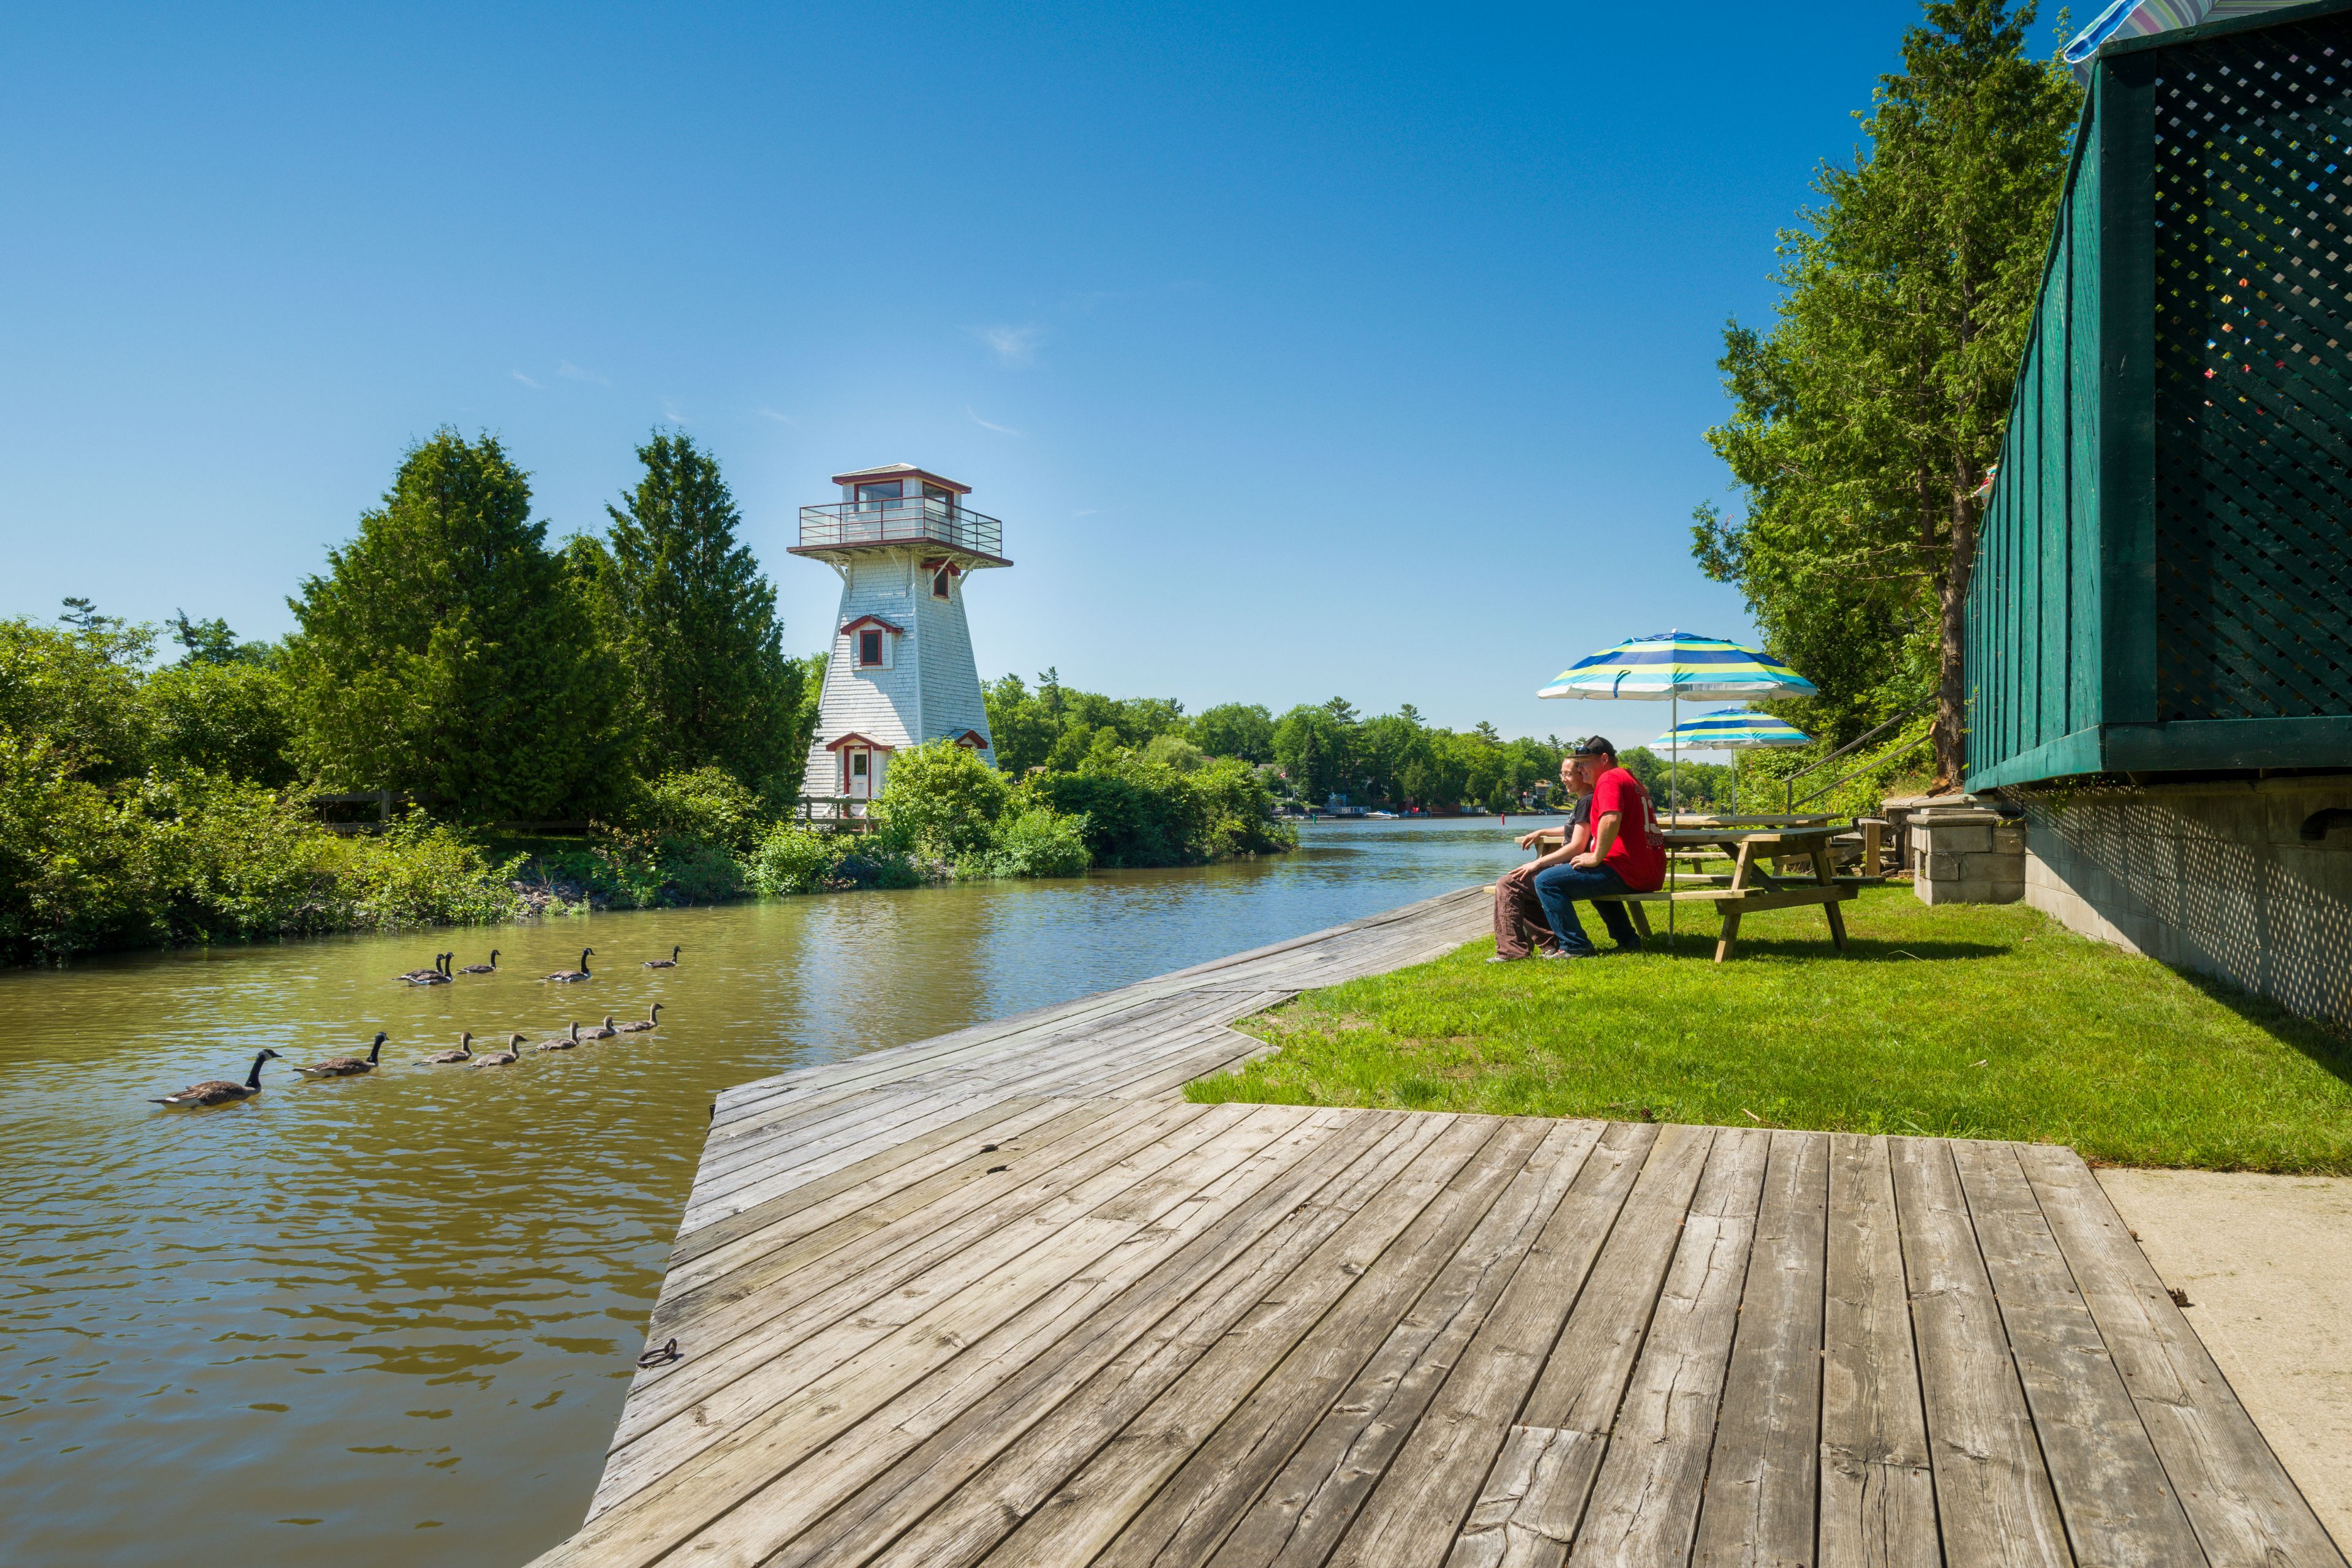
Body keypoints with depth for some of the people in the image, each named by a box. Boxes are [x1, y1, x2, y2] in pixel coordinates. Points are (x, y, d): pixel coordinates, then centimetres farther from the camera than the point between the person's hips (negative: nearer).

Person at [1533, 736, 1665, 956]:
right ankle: (1627, 941, 28)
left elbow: (1611, 820, -26)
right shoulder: (1632, 780, 23)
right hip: (1652, 874, 10)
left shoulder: (1609, 779, -8)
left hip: (1626, 872, -10)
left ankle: (1575, 947, -10)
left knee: (1546, 881, -9)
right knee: (1597, 879, 41)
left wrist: (1596, 857, -17)